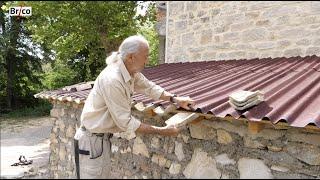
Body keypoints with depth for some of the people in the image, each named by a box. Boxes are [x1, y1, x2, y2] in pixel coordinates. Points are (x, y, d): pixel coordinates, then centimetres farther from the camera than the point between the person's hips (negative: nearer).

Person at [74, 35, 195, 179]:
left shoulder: (132, 71, -4)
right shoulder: (112, 80, -30)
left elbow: (150, 87, 11)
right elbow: (126, 123, -25)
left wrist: (175, 99, -3)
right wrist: (162, 131, -19)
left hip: (104, 137, 8)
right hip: (93, 139, -8)